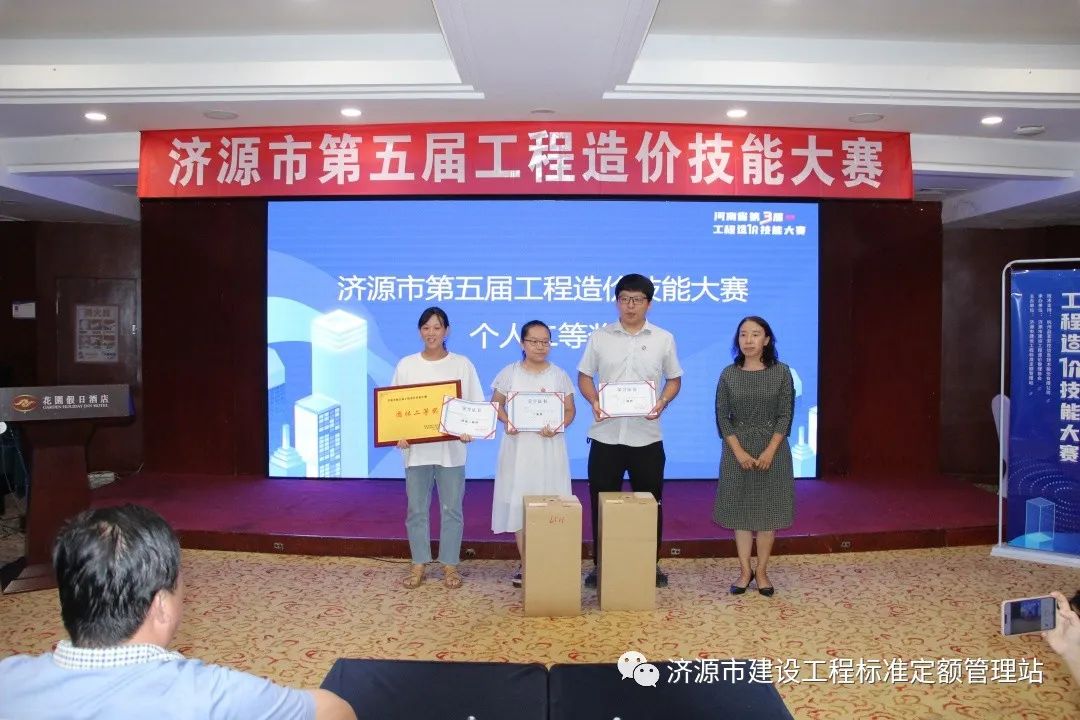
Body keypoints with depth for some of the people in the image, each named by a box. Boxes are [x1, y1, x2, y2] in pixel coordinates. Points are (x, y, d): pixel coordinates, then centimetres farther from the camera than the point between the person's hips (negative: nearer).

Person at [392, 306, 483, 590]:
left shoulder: (462, 364, 1)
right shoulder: (406, 365, 3)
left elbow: (476, 406, 1)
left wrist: (469, 430, -16)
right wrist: (398, 435, -12)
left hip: (451, 449, -1)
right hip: (416, 449, 1)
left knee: (451, 509, 6)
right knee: (417, 510, 8)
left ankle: (450, 565, 19)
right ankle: (418, 565, 21)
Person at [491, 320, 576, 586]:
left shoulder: (559, 375, 2)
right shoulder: (509, 373, 2)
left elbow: (570, 410, 5)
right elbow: (496, 404, 8)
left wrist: (558, 427, -15)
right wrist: (506, 422, -12)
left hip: (549, 448, 0)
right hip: (519, 447, 0)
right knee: (518, 503, 1)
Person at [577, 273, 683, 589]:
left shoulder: (664, 339, 4)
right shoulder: (599, 337, 3)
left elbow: (674, 379, 10)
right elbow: (584, 376, 7)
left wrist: (663, 402, -10)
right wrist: (594, 401, -12)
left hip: (647, 436, 0)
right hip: (606, 435, 0)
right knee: (602, 502, 7)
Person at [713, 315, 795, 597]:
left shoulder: (781, 372, -2)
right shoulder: (729, 374, 0)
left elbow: (785, 415, -4)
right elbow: (722, 417, -2)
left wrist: (770, 451, -14)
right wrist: (739, 452, -12)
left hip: (772, 449, -1)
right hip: (737, 450, 1)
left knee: (768, 509, 4)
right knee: (740, 509, 5)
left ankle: (762, 571, 15)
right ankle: (745, 571, 15)